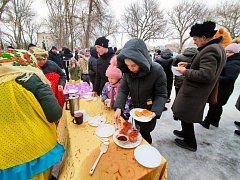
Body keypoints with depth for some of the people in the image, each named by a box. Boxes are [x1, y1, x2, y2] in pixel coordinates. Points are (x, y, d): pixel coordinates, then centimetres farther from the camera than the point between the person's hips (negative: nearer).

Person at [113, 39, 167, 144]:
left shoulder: (157, 70, -25)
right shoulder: (127, 71, -15)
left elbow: (161, 95, -17)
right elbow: (123, 90, -9)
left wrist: (155, 111, -30)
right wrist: (118, 108, -22)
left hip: (148, 111, -4)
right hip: (133, 108, 4)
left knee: (144, 134, 9)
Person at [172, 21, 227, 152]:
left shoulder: (210, 51, -21)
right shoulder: (217, 47, 11)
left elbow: (206, 75, -29)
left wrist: (186, 71, -18)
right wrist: (188, 65, 10)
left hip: (193, 93, -10)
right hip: (197, 92, 10)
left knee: (186, 116, 6)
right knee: (186, 115, 24)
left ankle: (190, 143, 25)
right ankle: (186, 132, 45)